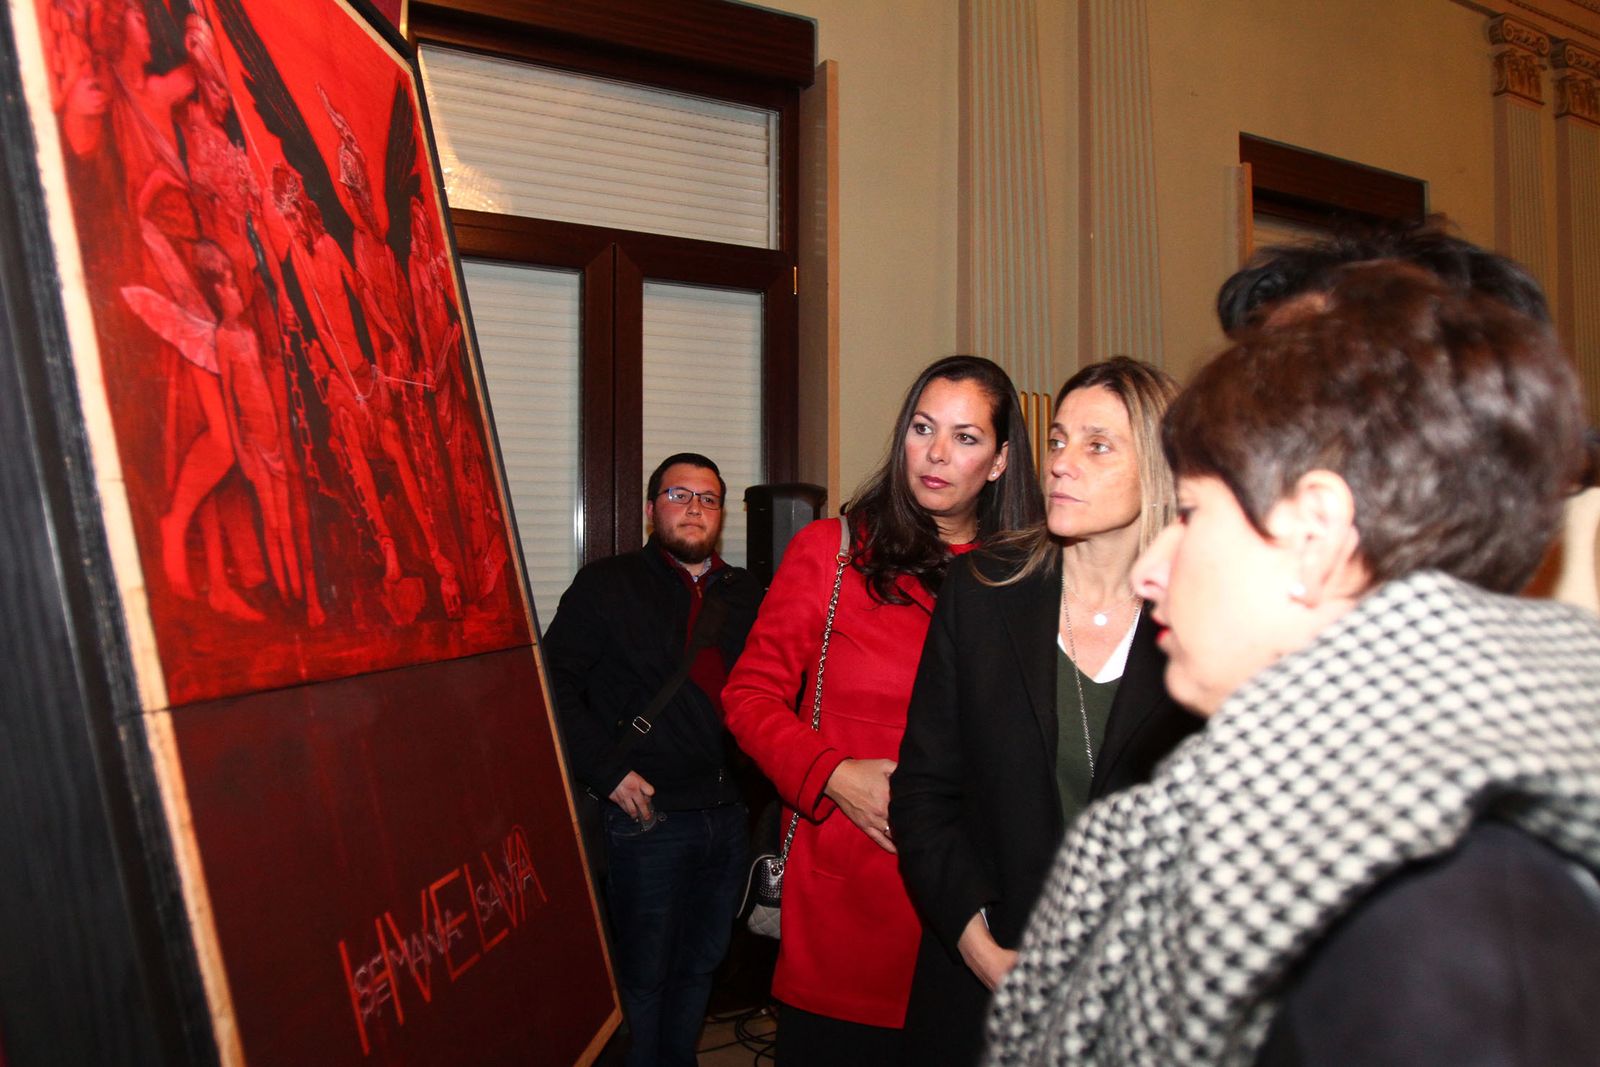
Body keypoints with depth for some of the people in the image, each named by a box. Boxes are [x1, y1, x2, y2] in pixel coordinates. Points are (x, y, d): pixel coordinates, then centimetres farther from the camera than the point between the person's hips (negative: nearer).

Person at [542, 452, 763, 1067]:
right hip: (649, 816, -4)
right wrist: (608, 771, -14)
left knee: (699, 969, 17)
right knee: (643, 976, 5)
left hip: (729, 814, 5)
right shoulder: (607, 586, -1)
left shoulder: (744, 595, 12)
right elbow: (555, 682, -8)